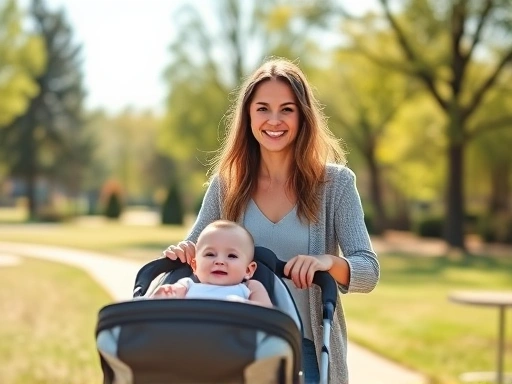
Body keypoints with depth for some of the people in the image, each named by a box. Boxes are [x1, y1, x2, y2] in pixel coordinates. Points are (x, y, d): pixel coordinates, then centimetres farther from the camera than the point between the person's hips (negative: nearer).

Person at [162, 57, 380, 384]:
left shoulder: (335, 182, -5)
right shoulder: (227, 183, 2)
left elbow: (368, 271, -8)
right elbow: (194, 253, 10)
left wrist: (328, 262, -29)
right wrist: (181, 254, -13)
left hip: (308, 351, -2)